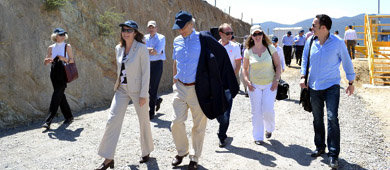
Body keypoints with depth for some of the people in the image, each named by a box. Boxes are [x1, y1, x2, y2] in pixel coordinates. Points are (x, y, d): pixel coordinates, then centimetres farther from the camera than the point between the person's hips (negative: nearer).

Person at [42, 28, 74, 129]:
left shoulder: (67, 46, 3)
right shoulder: (51, 48, 11)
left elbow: (72, 60, 1)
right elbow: (45, 63, 12)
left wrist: (64, 58, -19)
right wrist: (47, 61, -12)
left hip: (63, 73, -4)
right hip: (54, 73, 4)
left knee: (57, 95, -12)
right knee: (60, 95, 8)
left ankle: (48, 121, -14)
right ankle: (69, 117, 23)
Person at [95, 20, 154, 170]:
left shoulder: (141, 48, -11)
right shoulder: (118, 48, 6)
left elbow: (146, 72, -13)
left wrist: (143, 94, -16)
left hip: (137, 90, -5)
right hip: (121, 89, 5)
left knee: (143, 121, 9)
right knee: (112, 120, -4)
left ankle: (146, 151, 32)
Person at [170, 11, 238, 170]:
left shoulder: (203, 39, -8)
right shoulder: (177, 41, 7)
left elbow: (221, 52, 0)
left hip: (197, 89, -3)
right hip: (180, 88, 4)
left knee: (199, 126, 6)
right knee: (176, 123, -2)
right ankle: (181, 152, 23)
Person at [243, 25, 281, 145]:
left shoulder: (270, 48, -2)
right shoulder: (248, 51, 0)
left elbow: (278, 65, 3)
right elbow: (245, 68, 9)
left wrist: (276, 80, -6)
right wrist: (247, 81, -4)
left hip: (270, 84, -1)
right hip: (254, 85, 1)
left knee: (268, 110, -7)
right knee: (256, 111, 2)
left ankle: (269, 129, 25)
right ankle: (258, 137, 16)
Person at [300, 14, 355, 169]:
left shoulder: (338, 43, -10)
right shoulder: (310, 42, 0)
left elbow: (347, 62, 1)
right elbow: (305, 60, 15)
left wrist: (351, 82, 8)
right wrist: (303, 76, 3)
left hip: (331, 86, -4)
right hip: (314, 87, 4)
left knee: (332, 118, -13)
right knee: (317, 119, 13)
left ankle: (333, 155, -5)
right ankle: (320, 147, 31)